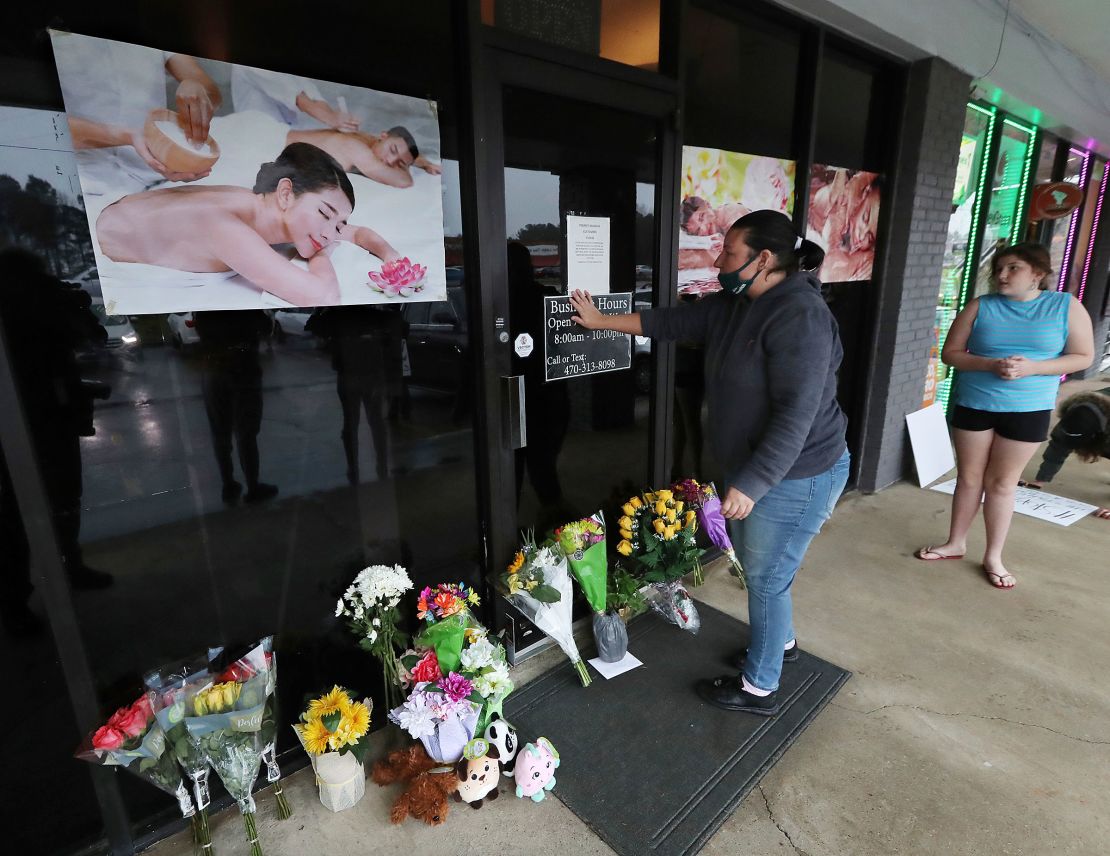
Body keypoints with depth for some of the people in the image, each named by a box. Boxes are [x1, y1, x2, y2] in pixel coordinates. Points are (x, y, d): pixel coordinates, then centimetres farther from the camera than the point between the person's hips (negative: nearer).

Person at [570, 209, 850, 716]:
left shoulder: (799, 317, -24)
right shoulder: (733, 305, 4)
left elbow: (797, 415, -28)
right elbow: (672, 322, 12)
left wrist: (750, 484, -28)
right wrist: (600, 321, 15)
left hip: (794, 477, -9)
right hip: (748, 467, 9)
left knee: (765, 578, 5)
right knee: (756, 566, 24)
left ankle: (758, 688, 27)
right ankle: (781, 641, 50)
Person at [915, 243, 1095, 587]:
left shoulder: (1067, 306, -1)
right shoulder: (980, 306, -2)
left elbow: (1082, 357, -1)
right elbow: (950, 353, -2)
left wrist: (1032, 368, -18)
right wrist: (990, 365, -19)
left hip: (1028, 411, -1)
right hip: (973, 405, 1)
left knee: (1002, 482, 6)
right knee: (969, 478, 9)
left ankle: (993, 557, 20)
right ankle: (956, 543, 25)